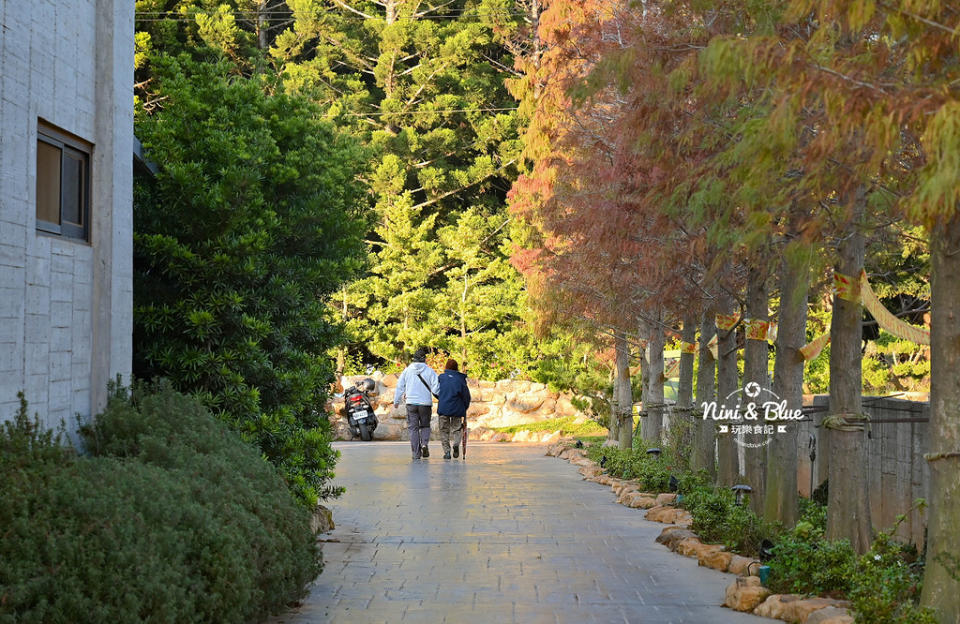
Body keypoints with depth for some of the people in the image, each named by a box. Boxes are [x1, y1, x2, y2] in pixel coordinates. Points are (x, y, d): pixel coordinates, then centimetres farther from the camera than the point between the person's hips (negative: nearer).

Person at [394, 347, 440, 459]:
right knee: (425, 426, 16)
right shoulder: (429, 371, -4)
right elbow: (436, 388, -6)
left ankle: (416, 453, 2)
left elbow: (400, 387, 8)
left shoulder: (407, 371, 2)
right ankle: (424, 444, -10)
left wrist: (396, 401, 19)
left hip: (411, 403, 1)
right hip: (425, 403, -1)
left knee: (413, 428, 6)